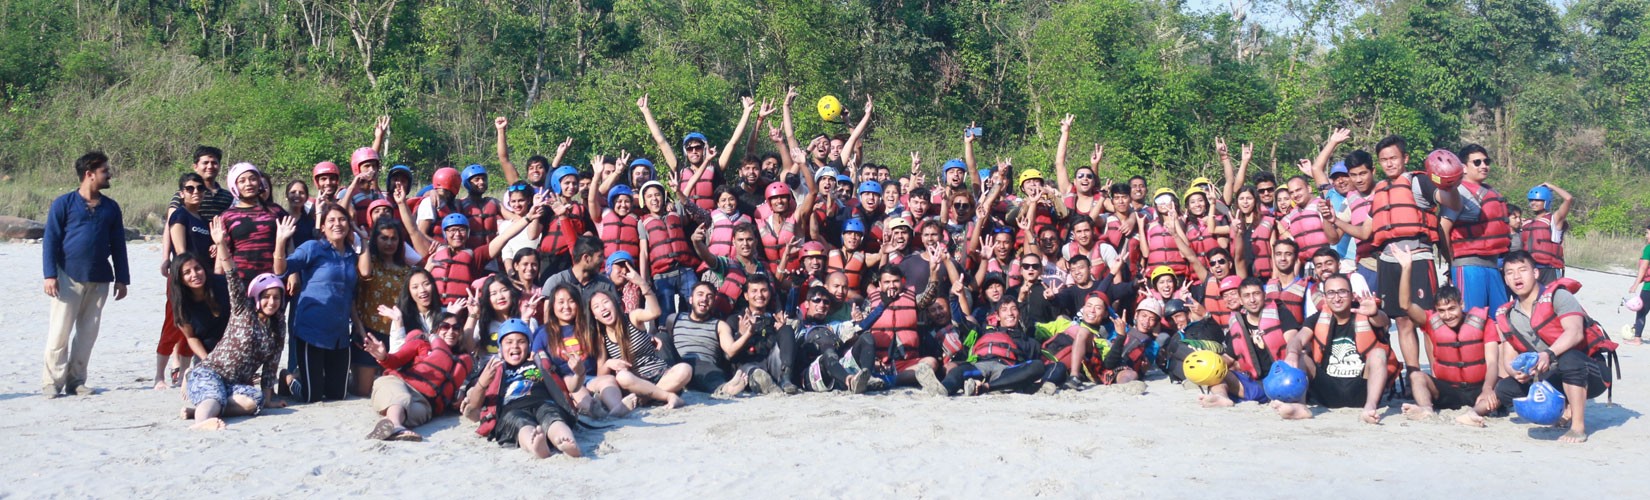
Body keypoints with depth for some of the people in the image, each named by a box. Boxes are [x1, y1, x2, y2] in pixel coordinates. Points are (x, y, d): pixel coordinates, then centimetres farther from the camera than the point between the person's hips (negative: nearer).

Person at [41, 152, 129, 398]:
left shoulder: (111, 207, 11)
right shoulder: (64, 204, -1)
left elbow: (118, 245, 14)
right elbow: (50, 240, -3)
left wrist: (121, 278, 10)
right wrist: (50, 275, -10)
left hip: (100, 280, 4)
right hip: (68, 278, -4)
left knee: (88, 333, 6)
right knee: (60, 331, -4)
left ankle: (76, 380, 14)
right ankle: (52, 382, 2)